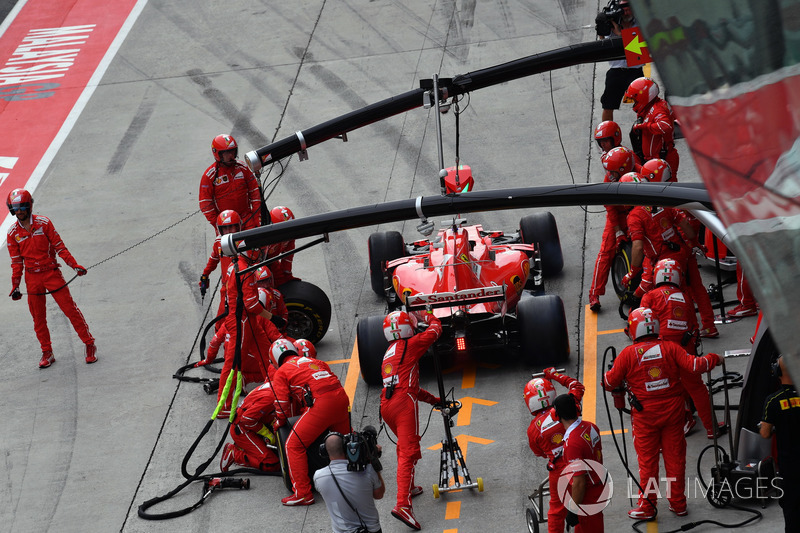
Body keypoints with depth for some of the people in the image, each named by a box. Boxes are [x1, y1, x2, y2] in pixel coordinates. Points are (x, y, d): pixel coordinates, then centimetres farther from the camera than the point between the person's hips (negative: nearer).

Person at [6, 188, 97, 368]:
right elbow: (16, 262, 6)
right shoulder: (13, 233, 0)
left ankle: (89, 345, 5)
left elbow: (59, 247, -1)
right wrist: (15, 286, 2)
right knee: (38, 317, 6)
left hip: (52, 273, -2)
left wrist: (74, 265, -8)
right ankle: (47, 353, 18)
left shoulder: (44, 223, -6)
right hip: (32, 278, 2)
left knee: (70, 309, -4)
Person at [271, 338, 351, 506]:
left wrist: (279, 423, 28)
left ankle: (303, 493, -5)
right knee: (344, 437, 32)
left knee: (294, 445, 0)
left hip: (321, 403, -6)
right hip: (342, 397, 6)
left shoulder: (282, 372, 12)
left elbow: (282, 404, 10)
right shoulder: (314, 361, 28)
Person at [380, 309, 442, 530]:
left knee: (404, 445, 29)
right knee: (408, 452, -13)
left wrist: (434, 400, 36)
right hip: (404, 404, -8)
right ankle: (403, 504, -25)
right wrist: (425, 316, 29)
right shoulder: (410, 345, 3)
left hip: (386, 405, 8)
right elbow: (435, 329, 9)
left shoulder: (388, 354, 29)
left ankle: (409, 487, 43)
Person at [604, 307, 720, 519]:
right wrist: (713, 359, 10)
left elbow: (610, 382, -5)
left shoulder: (628, 353, -10)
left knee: (647, 459, 8)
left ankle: (647, 506, 14)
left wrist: (607, 379, 18)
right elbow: (693, 365, -8)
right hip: (672, 411, 2)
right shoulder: (669, 348, -5)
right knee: (675, 456, 12)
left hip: (645, 414, -2)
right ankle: (678, 503, 19)